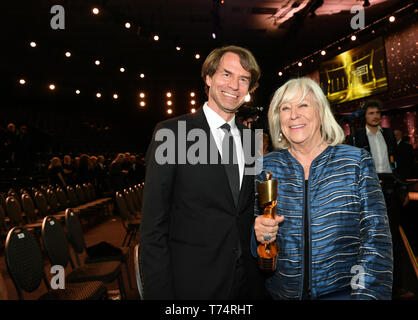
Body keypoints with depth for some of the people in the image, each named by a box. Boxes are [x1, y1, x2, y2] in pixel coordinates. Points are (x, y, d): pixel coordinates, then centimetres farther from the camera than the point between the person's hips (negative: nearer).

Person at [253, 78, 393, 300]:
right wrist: (259, 233, -16)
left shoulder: (357, 161, -6)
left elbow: (376, 237, -9)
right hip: (281, 292, 3)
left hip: (343, 290, -2)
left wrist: (366, 294, -18)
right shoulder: (266, 166, -1)